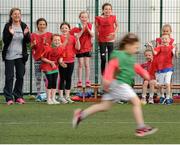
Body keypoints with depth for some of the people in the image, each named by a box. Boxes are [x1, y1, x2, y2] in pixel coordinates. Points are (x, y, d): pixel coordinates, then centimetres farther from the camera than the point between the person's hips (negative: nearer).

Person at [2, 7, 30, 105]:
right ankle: (9, 98, 0)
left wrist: (26, 34, -17)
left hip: (21, 55, 3)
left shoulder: (24, 26, 5)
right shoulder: (7, 26, -4)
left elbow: (28, 41, 3)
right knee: (9, 77, -2)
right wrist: (10, 34, -25)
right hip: (9, 56, -3)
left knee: (20, 76, 4)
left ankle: (18, 97, 12)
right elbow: (5, 41, -8)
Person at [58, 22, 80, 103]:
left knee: (69, 78, 9)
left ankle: (67, 96, 16)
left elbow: (78, 48, -1)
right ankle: (61, 96, 5)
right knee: (62, 78, -1)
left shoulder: (72, 37, 6)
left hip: (71, 60, 4)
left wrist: (77, 39, -13)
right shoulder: (60, 37, -5)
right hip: (62, 60, -4)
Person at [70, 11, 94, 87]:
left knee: (87, 64, 3)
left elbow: (92, 35, -9)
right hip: (80, 47, -1)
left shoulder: (90, 25, 1)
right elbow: (77, 37, -15)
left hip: (87, 47, 1)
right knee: (80, 64, 1)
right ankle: (79, 81, 6)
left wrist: (87, 28, -20)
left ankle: (87, 81, 8)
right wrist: (82, 30, -22)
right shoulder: (77, 26, -6)